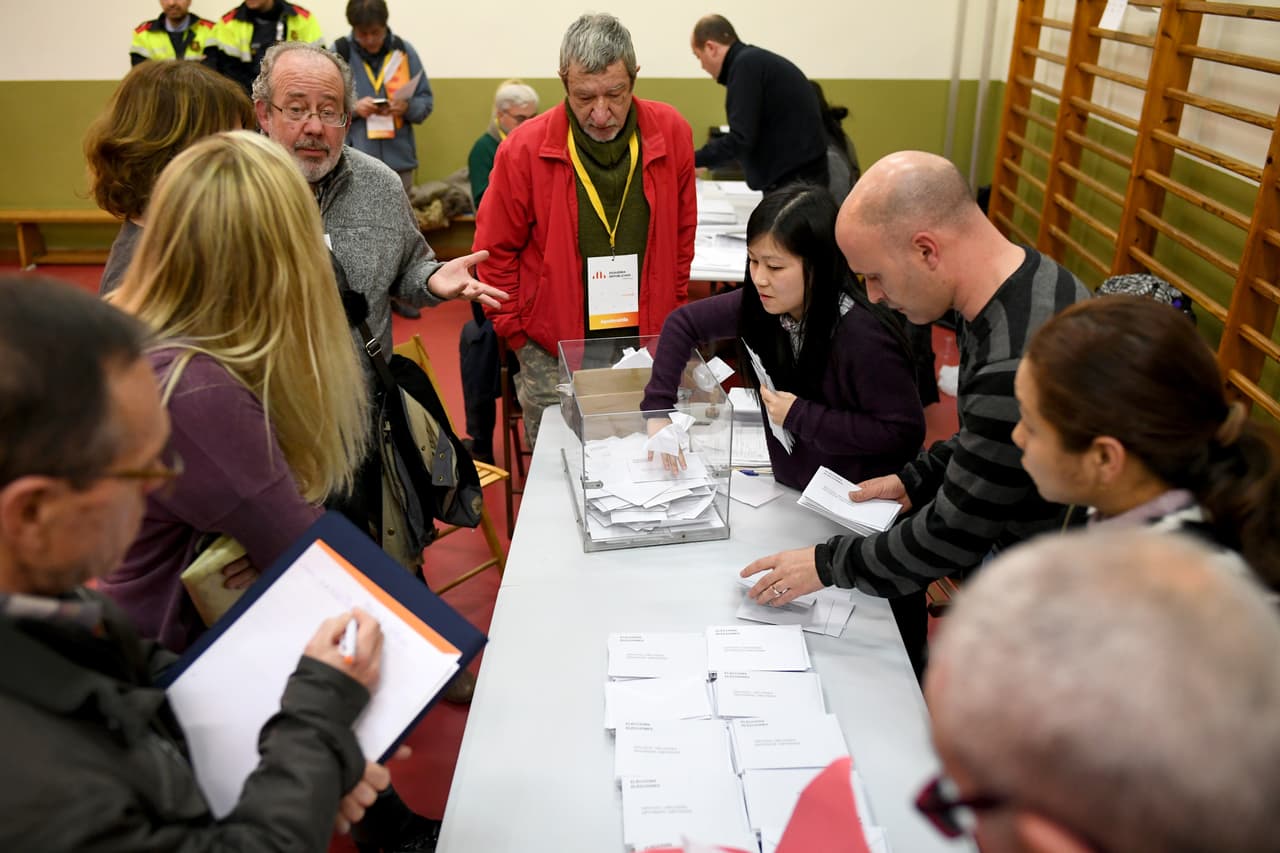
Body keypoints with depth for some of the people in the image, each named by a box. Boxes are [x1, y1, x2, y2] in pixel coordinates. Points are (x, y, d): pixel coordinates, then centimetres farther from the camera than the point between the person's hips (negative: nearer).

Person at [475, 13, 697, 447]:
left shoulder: (671, 133, -5)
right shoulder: (525, 149, -12)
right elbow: (495, 252, -2)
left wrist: (670, 313, 9)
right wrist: (519, 334, -1)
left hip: (648, 345, 2)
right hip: (553, 352, -2)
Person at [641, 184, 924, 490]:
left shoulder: (862, 336, -23)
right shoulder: (759, 304, -6)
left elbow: (905, 431, -21)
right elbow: (682, 323, 6)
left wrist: (800, 416, -21)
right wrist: (658, 408, -3)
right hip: (789, 496, 6)